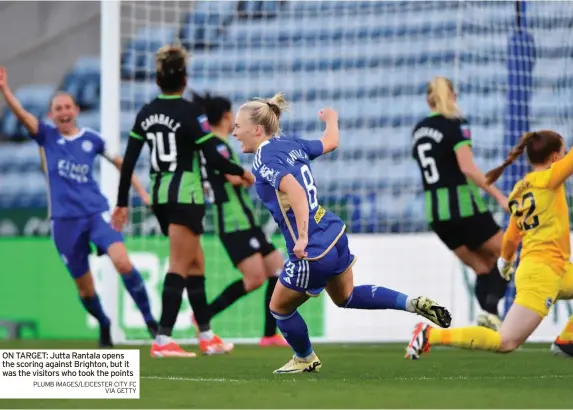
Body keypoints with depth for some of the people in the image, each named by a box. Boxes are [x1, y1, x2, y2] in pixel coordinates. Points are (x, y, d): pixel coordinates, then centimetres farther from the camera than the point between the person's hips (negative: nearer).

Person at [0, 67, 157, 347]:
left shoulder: (92, 139, 2)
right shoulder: (46, 136, 1)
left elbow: (120, 163, 16)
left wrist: (142, 192, 14)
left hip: (96, 212, -1)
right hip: (64, 220, 1)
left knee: (123, 264, -23)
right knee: (84, 287, 7)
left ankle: (149, 319, -9)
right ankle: (104, 325, 33)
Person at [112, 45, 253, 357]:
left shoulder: (146, 114, 6)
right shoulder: (190, 112, -12)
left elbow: (128, 161, 7)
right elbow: (213, 157, -13)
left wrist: (122, 203, 14)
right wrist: (241, 173, 4)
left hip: (159, 194, 7)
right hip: (185, 196, -7)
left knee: (195, 263, 17)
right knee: (179, 267, -6)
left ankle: (206, 336, 22)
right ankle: (162, 340, -13)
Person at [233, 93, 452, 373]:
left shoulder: (264, 160, -17)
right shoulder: (290, 145, 6)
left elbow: (295, 191, -33)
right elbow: (330, 142, 23)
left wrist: (302, 237, -38)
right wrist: (331, 120, 45)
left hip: (312, 253, -9)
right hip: (335, 234, 9)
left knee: (280, 308, 18)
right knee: (346, 297, 31)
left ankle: (305, 359, 38)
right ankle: (412, 304, 21)